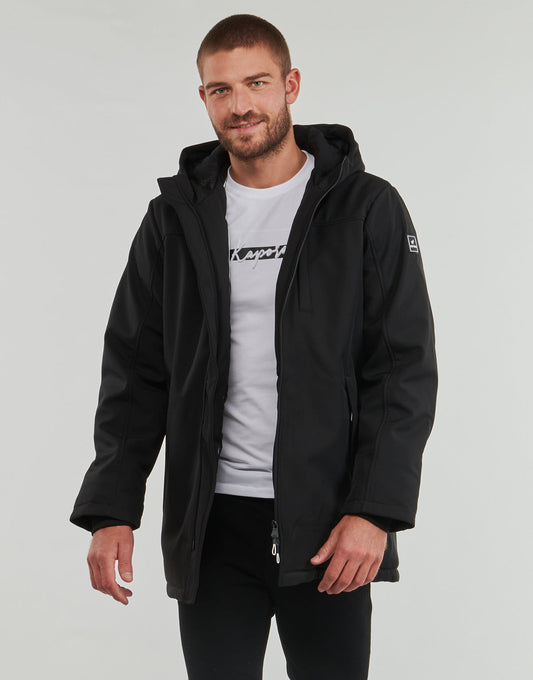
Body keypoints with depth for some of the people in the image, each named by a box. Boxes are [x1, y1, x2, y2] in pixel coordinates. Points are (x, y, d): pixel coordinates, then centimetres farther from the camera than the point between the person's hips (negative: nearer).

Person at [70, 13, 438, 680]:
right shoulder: (176, 217, 8)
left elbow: (406, 369, -4)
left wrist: (374, 511, -13)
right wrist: (111, 510, -1)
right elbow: (135, 373, 9)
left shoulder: (367, 208, 0)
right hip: (210, 525, 2)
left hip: (329, 524, -2)